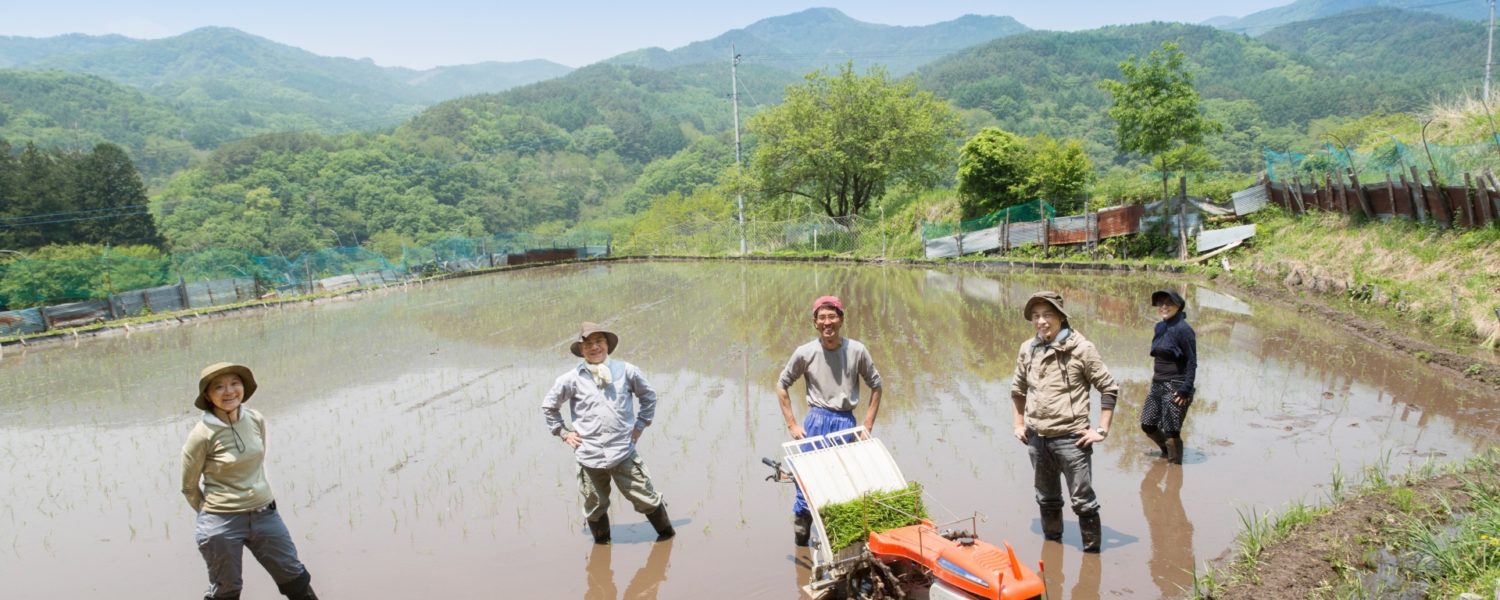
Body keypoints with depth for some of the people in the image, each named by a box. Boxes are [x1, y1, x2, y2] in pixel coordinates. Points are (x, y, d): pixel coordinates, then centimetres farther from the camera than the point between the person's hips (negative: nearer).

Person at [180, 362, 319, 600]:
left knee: (295, 578, 13)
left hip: (265, 513, 4)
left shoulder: (256, 420, -2)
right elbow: (189, 486, -3)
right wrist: (212, 513, 8)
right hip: (221, 523, -4)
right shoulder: (202, 435, -17)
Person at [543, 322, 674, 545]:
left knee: (645, 497, 4)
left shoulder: (626, 371, 1)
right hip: (589, 455, 0)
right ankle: (601, 541, 34)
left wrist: (640, 425, 11)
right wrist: (563, 431, 9)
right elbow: (548, 406, 14)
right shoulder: (572, 379, 0)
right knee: (594, 506, 11)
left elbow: (649, 395, 17)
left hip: (624, 453, 0)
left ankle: (666, 531, 27)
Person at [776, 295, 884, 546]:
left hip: (846, 422, 1)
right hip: (816, 422, -1)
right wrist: (792, 425, 1)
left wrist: (868, 425, 3)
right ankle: (800, 542, 12)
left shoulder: (857, 350, -4)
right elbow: (781, 385, 6)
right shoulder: (805, 353, -5)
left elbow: (876, 386, 8)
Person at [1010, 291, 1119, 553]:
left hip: (1071, 439, -5)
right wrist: (1018, 424, 13)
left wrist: (1102, 430, -9)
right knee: (1047, 499, 20)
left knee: (1083, 501, 2)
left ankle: (1092, 551, 17)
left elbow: (1110, 388, -7)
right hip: (1037, 440, 5)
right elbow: (1017, 389, 17)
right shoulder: (1027, 349, 3)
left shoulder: (1081, 348, -11)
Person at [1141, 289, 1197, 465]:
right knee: (1147, 425, 15)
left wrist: (1186, 390, -18)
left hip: (1175, 387, -8)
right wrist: (1155, 380, 17)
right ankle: (1167, 451, 40)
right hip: (1157, 384, 8)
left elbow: (1192, 362, -14)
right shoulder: (1160, 327, 9)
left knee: (1171, 431, -2)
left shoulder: (1183, 329, -14)